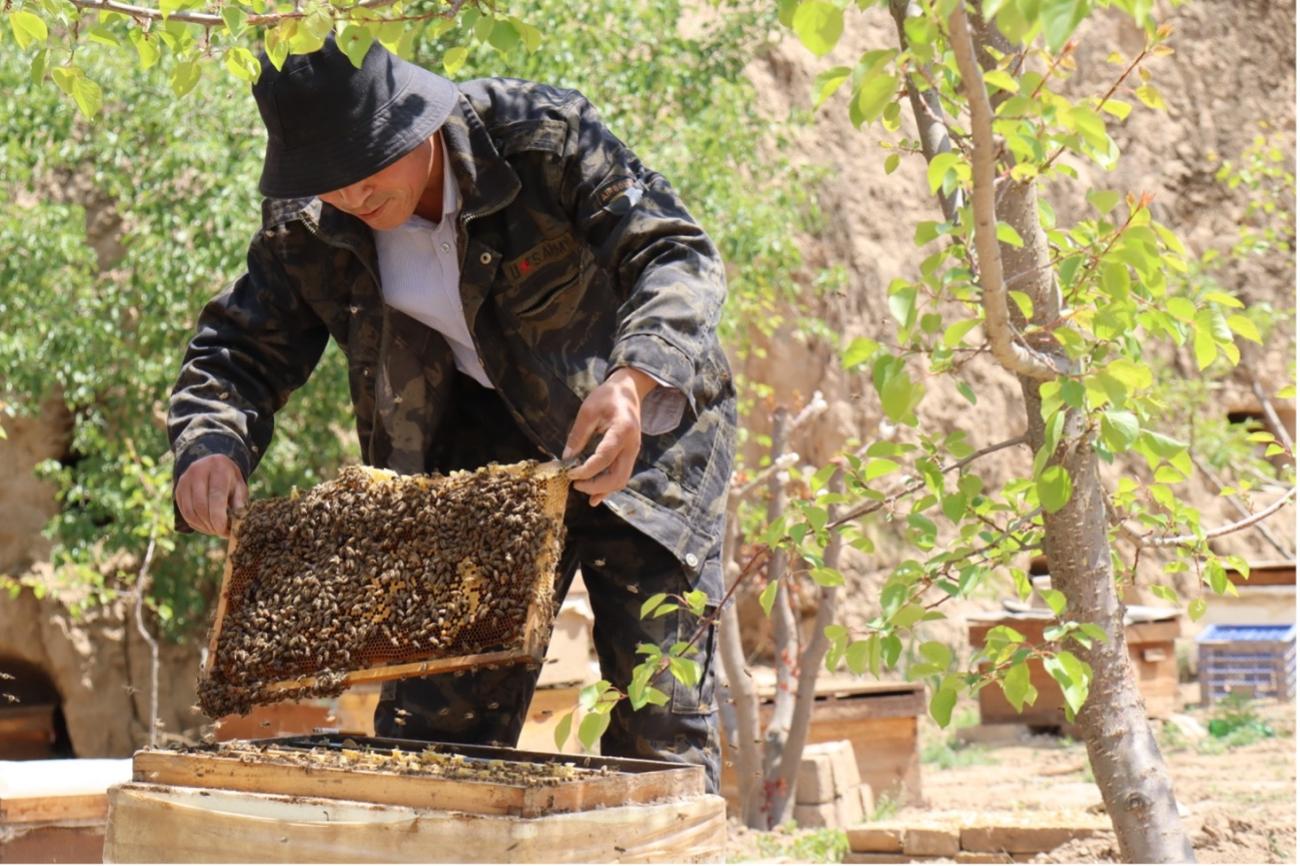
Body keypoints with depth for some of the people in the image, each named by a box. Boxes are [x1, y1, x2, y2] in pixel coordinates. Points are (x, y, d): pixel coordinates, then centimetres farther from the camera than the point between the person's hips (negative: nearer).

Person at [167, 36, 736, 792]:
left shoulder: (543, 135, -23)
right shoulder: (307, 230, -10)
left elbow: (679, 255, -28)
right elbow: (240, 352, -4)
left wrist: (633, 381, -48)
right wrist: (212, 445, -28)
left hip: (645, 424, -4)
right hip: (487, 440, 4)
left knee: (661, 717, -5)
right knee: (432, 715, 3)